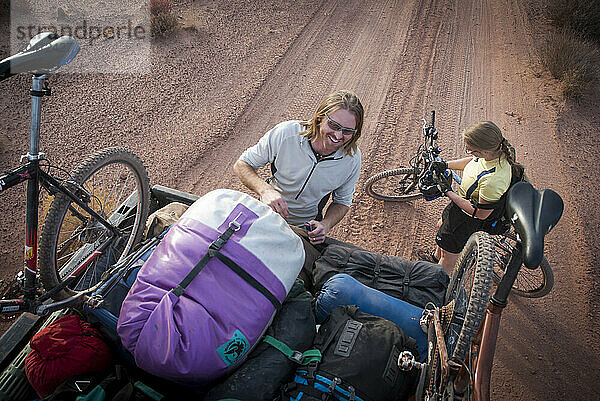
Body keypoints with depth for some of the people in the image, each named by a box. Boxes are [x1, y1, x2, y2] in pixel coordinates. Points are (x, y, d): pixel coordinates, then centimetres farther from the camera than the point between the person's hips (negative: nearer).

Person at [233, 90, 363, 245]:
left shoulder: (353, 158, -20)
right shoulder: (285, 133, -28)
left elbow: (342, 202, -3)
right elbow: (242, 164, -17)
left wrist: (325, 225, -25)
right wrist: (265, 190, -38)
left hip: (308, 224, 2)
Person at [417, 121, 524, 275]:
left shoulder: (493, 181, -44)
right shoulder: (497, 151, -18)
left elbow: (480, 213, -30)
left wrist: (448, 192, -25)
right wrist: (446, 164, -4)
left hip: (469, 221, -8)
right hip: (461, 203, 9)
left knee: (449, 254, 16)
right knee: (441, 226, 33)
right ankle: (436, 257, 64)